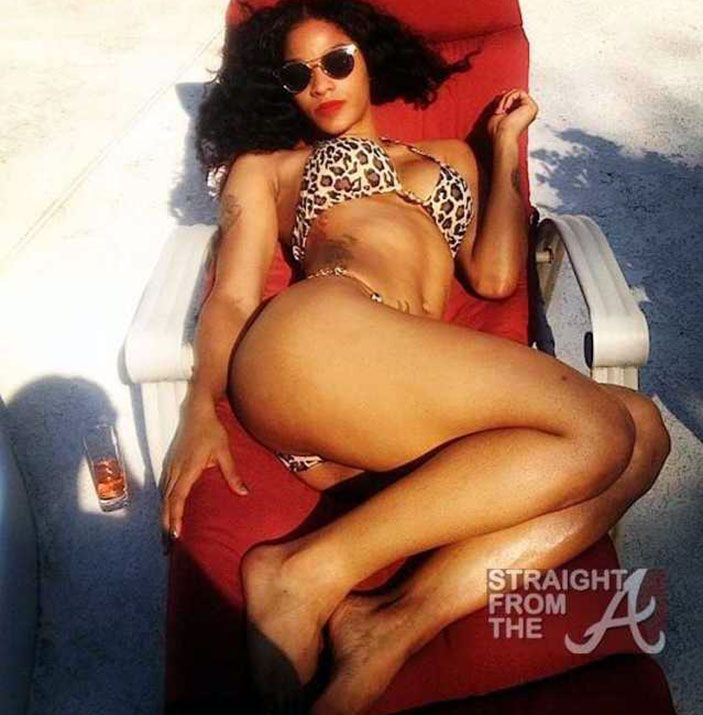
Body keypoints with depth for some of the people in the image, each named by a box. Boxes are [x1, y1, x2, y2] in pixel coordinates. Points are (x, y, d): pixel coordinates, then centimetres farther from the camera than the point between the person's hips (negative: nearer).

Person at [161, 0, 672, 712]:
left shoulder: (450, 157, 36)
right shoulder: (265, 166, 27)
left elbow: (495, 276, 19)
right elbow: (232, 295, 10)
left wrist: (507, 143, 27)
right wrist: (202, 409, -7)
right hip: (316, 338, -4)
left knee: (642, 434, -16)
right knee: (596, 428, -20)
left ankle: (397, 626, -26)